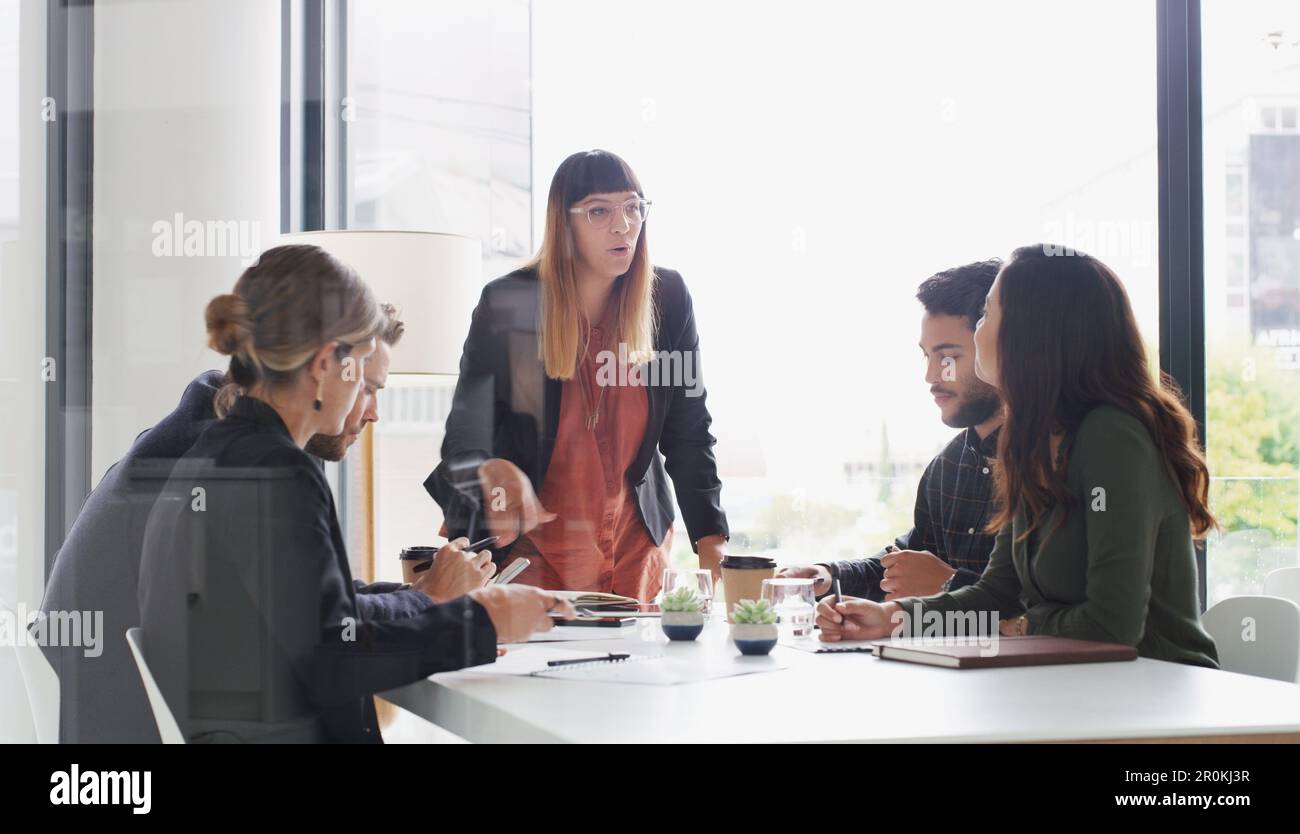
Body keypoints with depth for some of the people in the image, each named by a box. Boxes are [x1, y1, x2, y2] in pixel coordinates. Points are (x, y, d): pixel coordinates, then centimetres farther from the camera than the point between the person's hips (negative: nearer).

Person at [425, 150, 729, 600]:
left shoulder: (667, 298, -6)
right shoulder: (506, 304, -14)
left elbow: (688, 432, -2)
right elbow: (465, 437, -20)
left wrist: (711, 542, -12)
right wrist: (493, 471, -43)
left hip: (637, 538, 3)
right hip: (532, 544, -3)